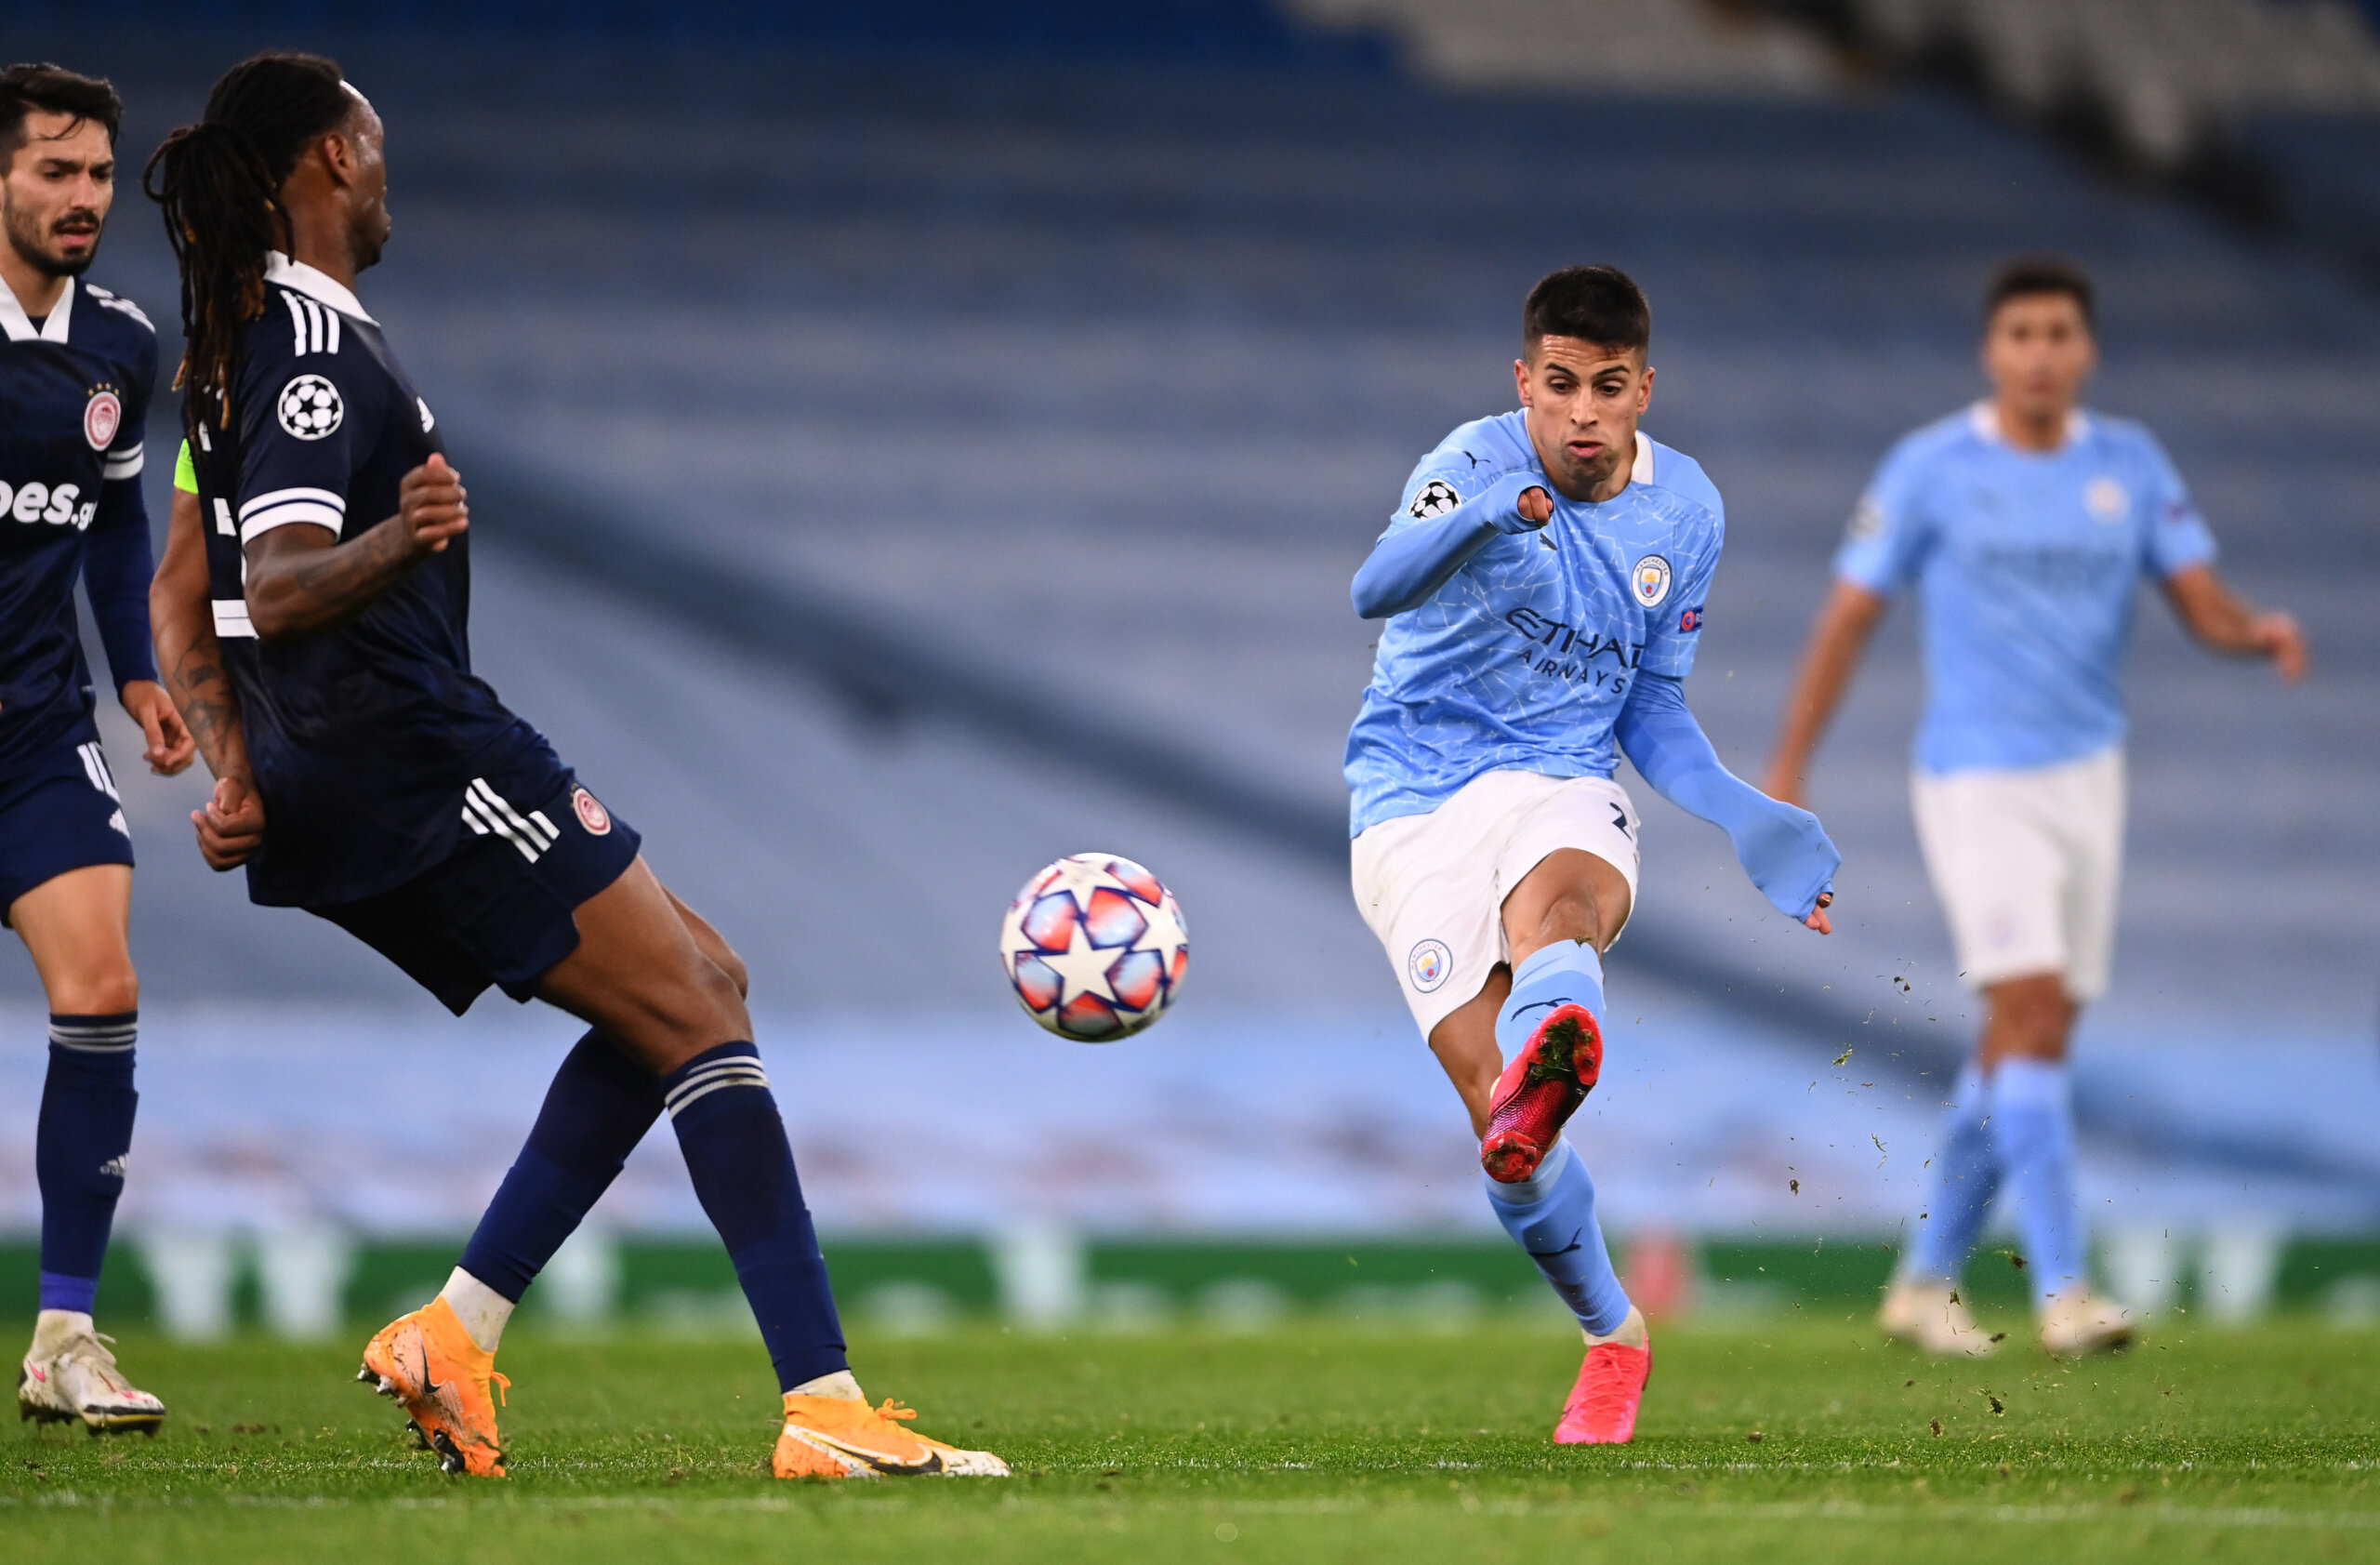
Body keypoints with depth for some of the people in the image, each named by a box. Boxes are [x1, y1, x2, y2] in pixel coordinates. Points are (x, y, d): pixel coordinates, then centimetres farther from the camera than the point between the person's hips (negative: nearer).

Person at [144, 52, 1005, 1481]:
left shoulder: (242, 346, 16)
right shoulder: (317, 342, -14)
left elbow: (185, 604, 20)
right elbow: (275, 591, -27)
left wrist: (241, 776, 15)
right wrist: (395, 541, -44)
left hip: (332, 790, 10)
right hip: (426, 758, -10)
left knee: (696, 987, 13)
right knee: (697, 1016, -10)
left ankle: (458, 1331, 5)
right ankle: (826, 1409, -18)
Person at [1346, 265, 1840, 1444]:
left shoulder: (1684, 510, 6)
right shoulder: (1476, 467, -10)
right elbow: (1375, 592, -30)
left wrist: (1740, 817, -2)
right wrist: (1477, 522, -51)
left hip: (1564, 786, 2)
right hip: (1413, 801, -2)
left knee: (1555, 912, -38)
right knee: (1498, 1119, -15)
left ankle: (1544, 1075, -73)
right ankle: (1612, 1338, 8)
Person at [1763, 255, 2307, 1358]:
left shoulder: (2130, 463, 6)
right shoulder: (1930, 469, -5)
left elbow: (2205, 605, 1)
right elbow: (1849, 618, -1)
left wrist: (2258, 633, -22)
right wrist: (1784, 774, -4)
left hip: (2087, 775, 5)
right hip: (1976, 782, -5)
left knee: (2028, 1044, 8)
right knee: (2032, 1014, -19)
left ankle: (1926, 1280, 22)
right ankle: (2061, 1289, -22)